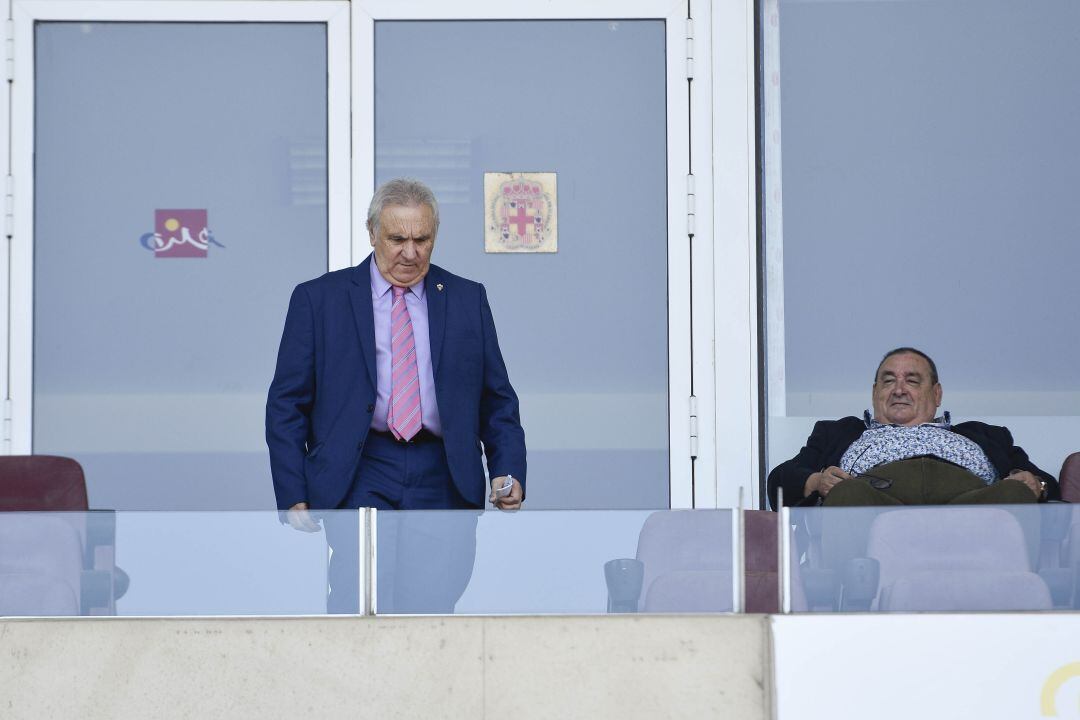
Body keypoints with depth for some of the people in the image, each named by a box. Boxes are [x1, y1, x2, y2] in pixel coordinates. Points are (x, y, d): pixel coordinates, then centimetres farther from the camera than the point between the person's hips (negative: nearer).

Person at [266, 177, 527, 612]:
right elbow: (286, 406, 6)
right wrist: (293, 497, -3)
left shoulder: (467, 299, 12)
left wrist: (508, 473, -1)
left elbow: (497, 400, 15)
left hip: (443, 482, 2)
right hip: (360, 482, -2)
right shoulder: (318, 299, 6)